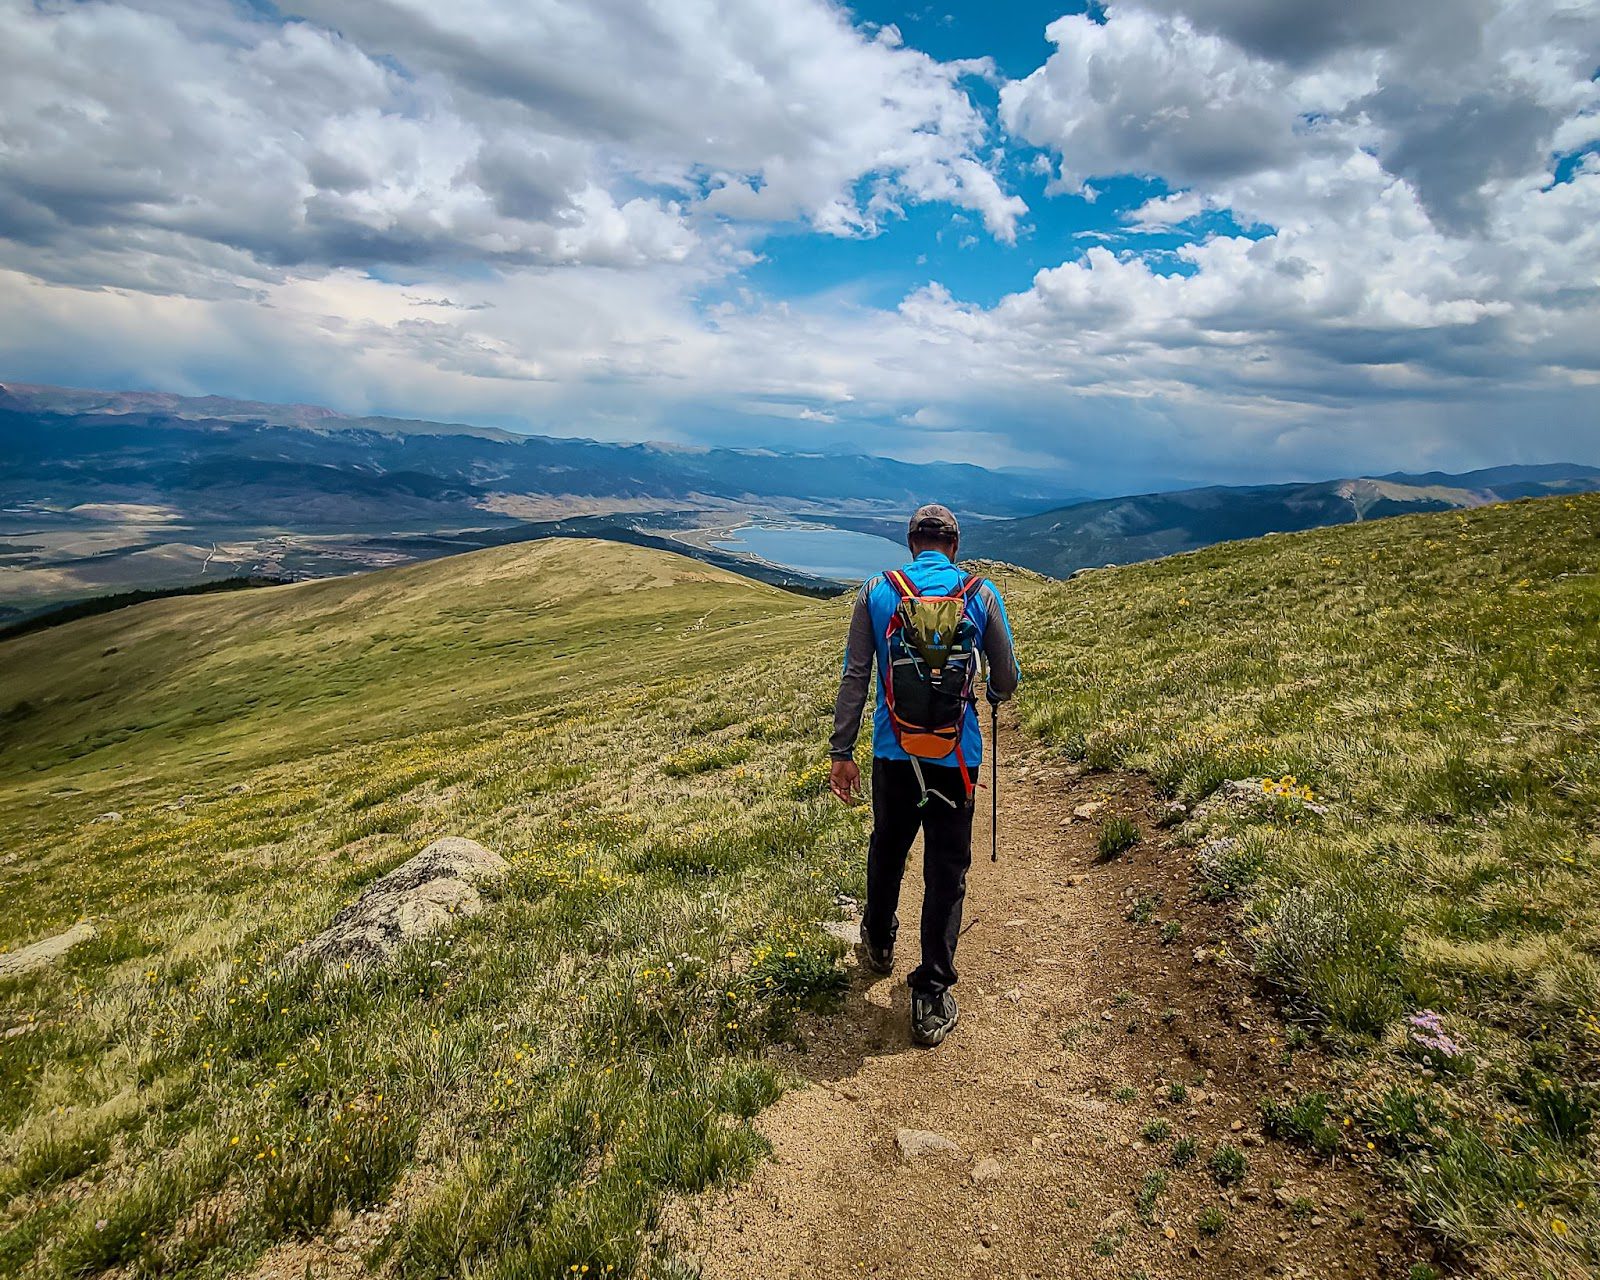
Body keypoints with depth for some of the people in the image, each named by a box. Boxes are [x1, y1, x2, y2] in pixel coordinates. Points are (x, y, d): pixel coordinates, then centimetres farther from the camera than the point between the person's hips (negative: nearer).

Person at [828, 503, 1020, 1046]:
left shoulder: (876, 591, -1)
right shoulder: (981, 594, -3)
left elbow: (854, 676, -4)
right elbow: (1006, 680, 2)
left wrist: (842, 751, 1)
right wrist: (992, 694, 27)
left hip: (893, 752, 2)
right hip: (956, 756, -1)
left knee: (887, 849, 24)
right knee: (946, 871, 8)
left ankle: (879, 943, 47)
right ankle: (932, 999, 12)